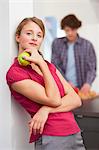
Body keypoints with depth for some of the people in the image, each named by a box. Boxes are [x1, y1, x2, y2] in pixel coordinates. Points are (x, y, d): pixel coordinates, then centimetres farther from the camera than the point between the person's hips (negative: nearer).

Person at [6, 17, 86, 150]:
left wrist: (47, 109, -14)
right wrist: (42, 64, -14)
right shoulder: (15, 73, -9)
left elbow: (76, 100, 1)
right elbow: (54, 100, -16)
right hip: (51, 139, -6)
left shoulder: (49, 65, 11)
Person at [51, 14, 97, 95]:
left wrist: (88, 83, -21)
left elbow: (91, 68, -2)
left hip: (81, 89, 0)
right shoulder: (57, 43, 4)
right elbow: (55, 65, 1)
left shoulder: (87, 45, 1)